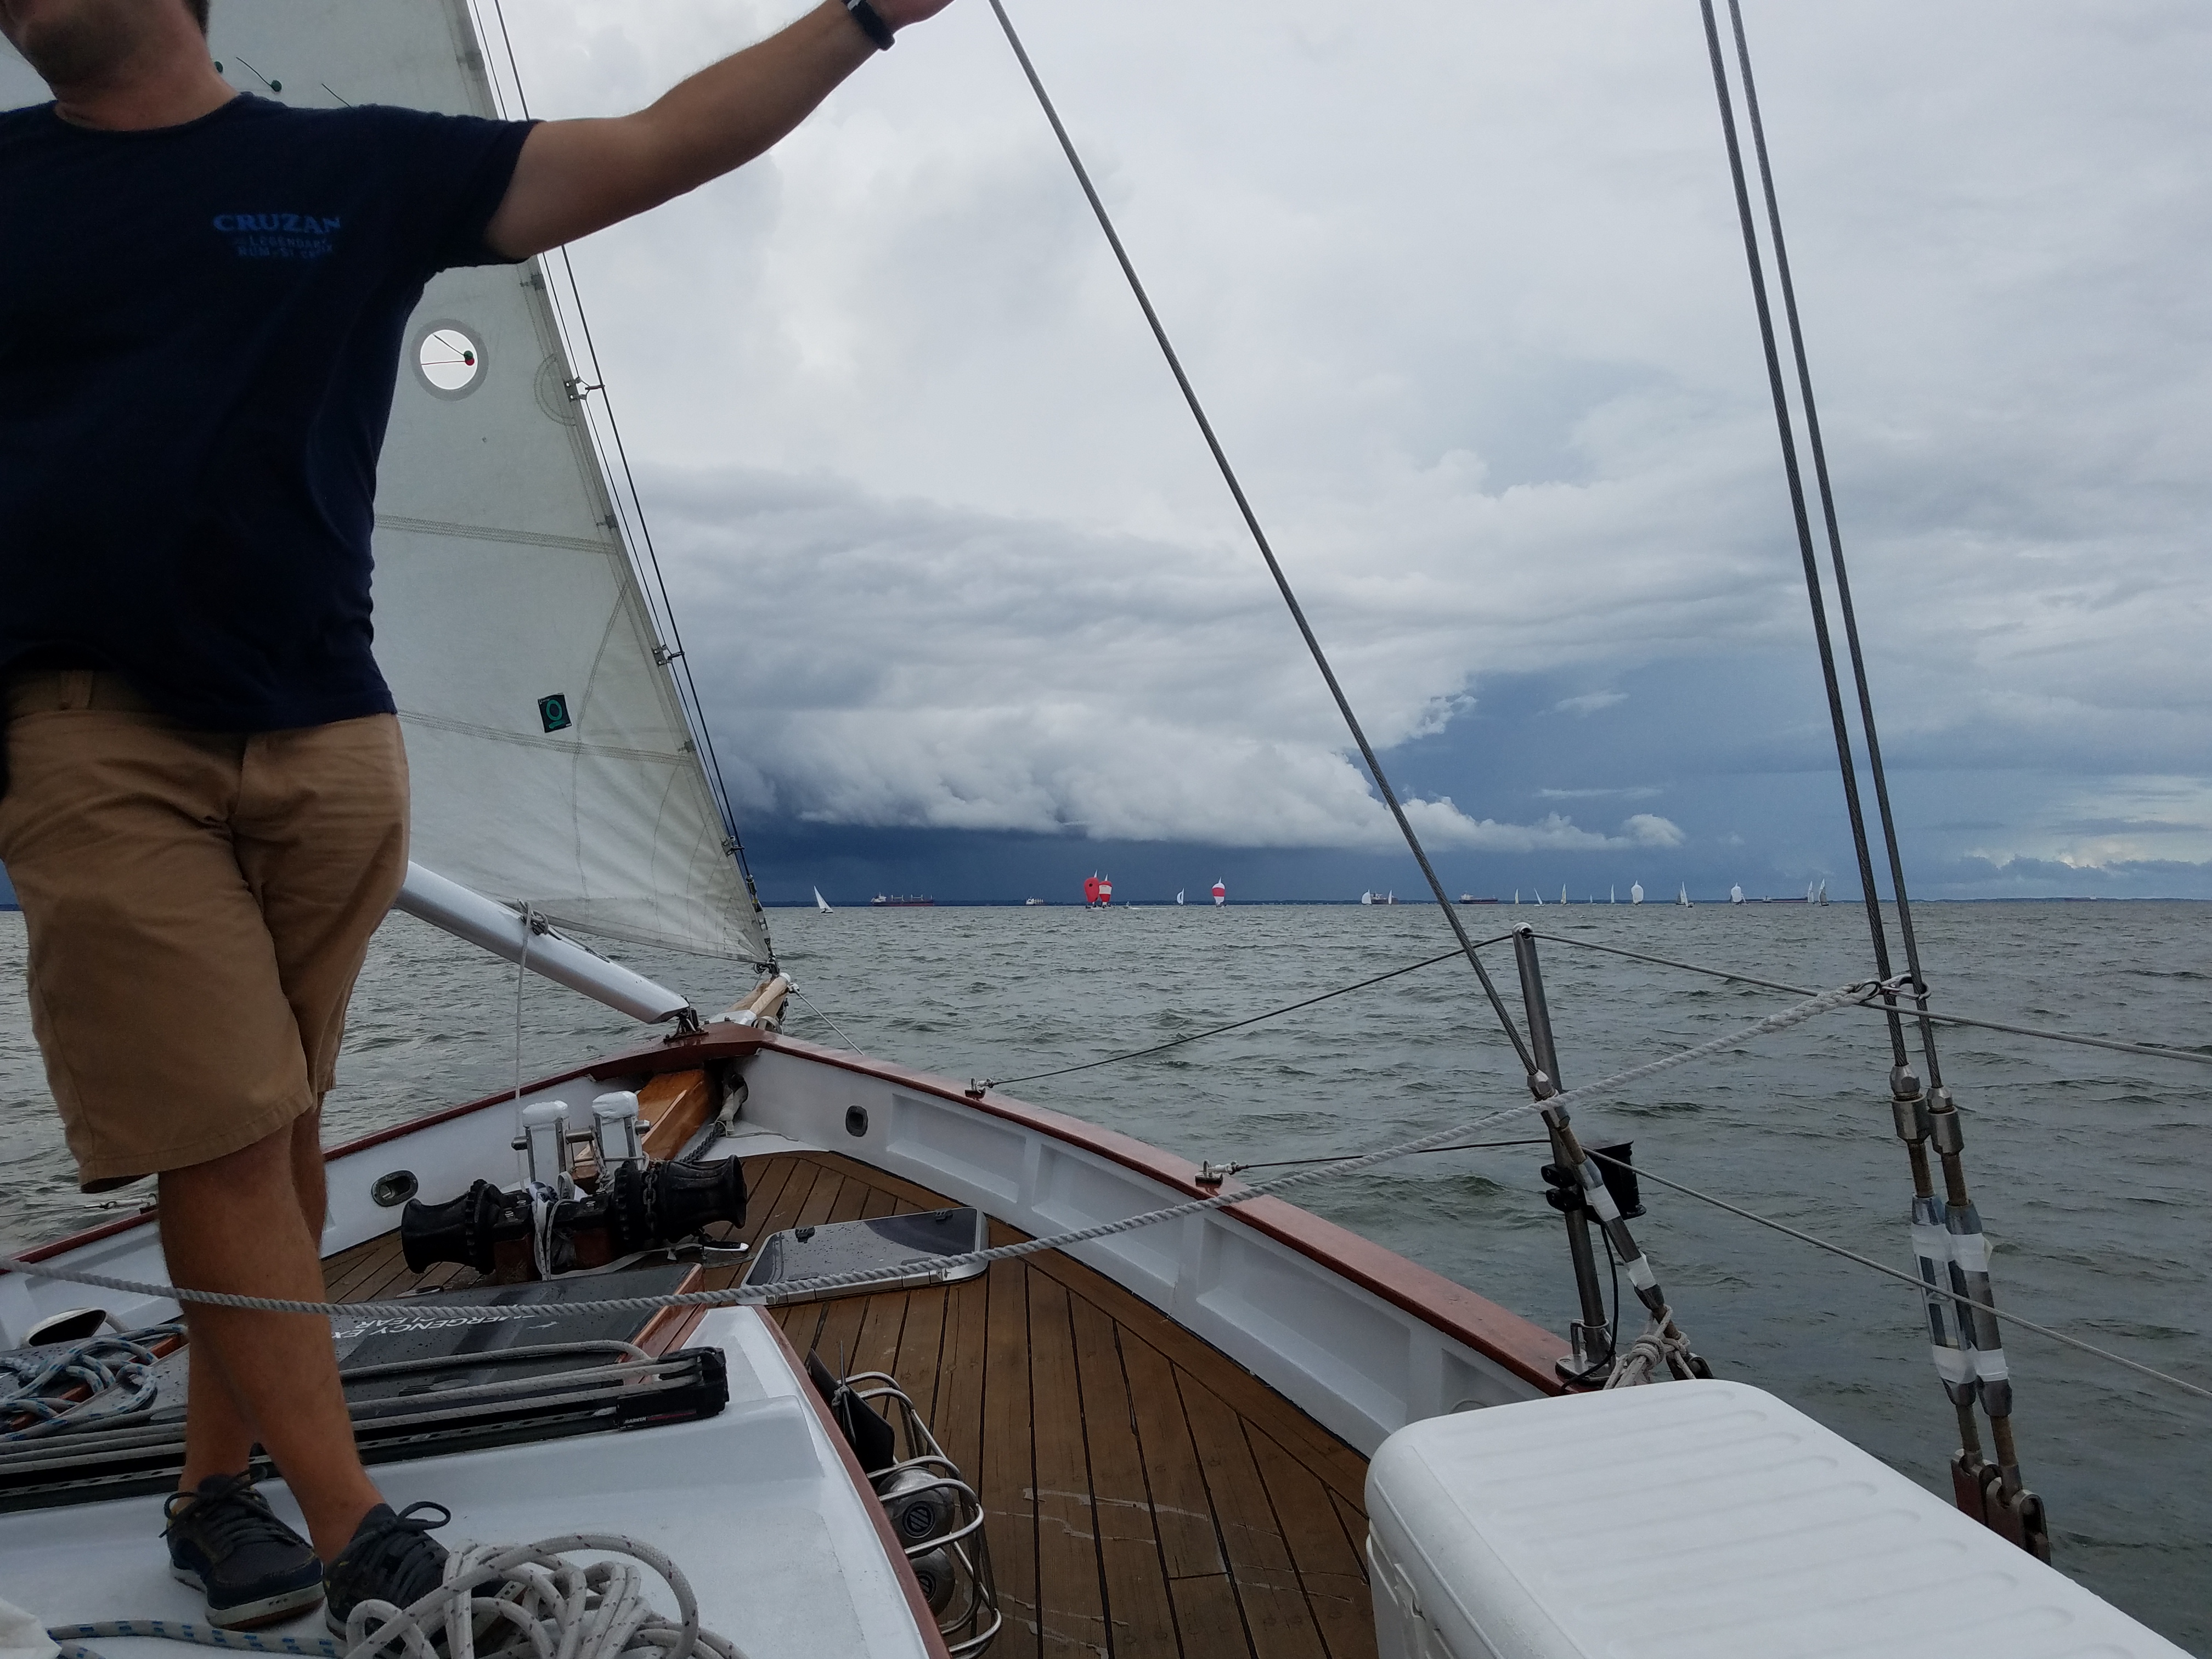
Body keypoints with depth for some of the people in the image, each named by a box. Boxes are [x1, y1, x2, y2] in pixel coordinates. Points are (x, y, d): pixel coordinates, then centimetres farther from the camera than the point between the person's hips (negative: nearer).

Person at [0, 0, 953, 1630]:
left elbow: (659, 148, 8)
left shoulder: (364, 168, 10)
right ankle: (357, 1538, 1)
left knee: (276, 1132, 7)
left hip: (327, 740, 1)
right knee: (225, 1142, -6)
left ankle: (219, 1488, 22)